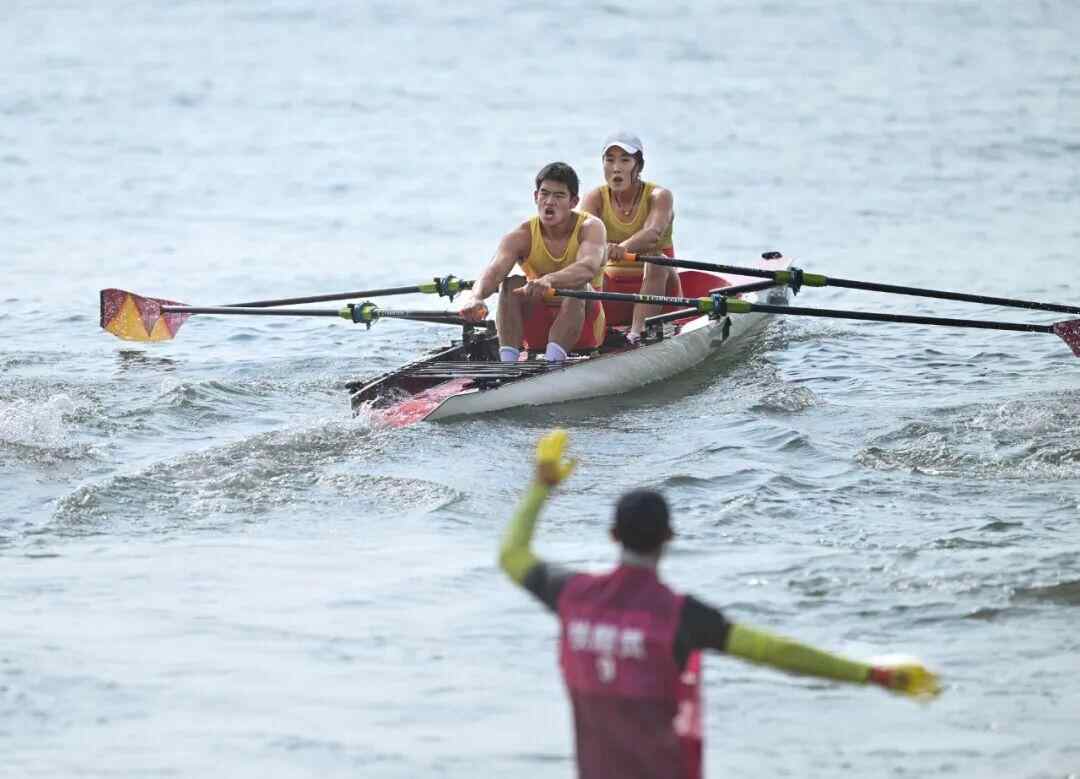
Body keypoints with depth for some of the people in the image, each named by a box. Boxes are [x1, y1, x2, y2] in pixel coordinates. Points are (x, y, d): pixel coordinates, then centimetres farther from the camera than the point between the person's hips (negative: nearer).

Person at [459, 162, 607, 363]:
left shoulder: (590, 227, -12)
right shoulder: (521, 236, -8)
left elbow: (588, 267, -35)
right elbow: (494, 270, -27)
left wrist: (548, 280, -55)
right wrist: (476, 298, -50)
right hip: (536, 331, 2)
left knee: (576, 288, -31)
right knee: (513, 284, -23)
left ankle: (553, 360, -44)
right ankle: (507, 363, -33)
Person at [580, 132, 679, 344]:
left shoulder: (658, 196, -7)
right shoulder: (597, 198, 1)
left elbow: (654, 232, -30)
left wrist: (623, 248, -51)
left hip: (655, 287, -3)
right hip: (612, 290, 3)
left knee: (657, 261, -32)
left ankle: (638, 334, -44)